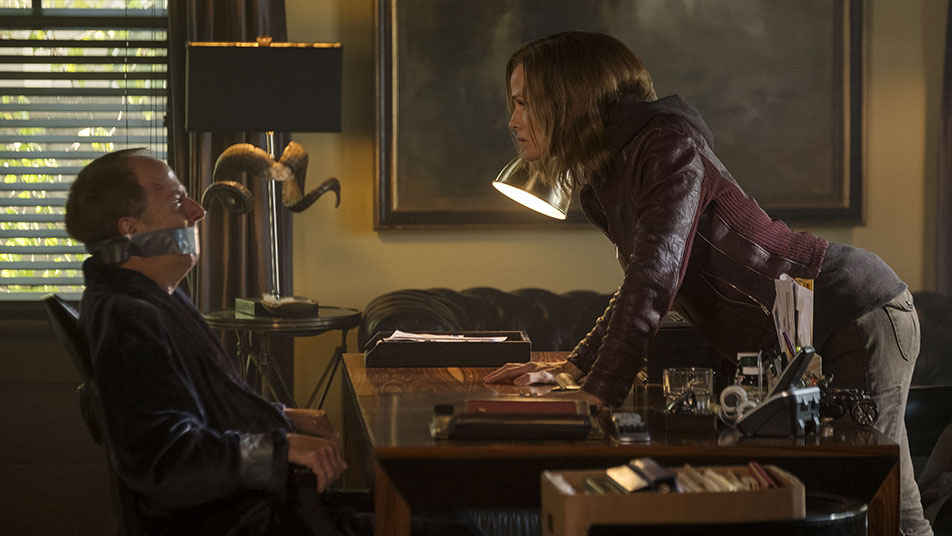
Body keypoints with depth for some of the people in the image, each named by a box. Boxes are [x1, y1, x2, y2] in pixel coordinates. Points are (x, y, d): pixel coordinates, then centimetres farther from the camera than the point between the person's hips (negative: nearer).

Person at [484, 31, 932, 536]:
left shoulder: (667, 148, -20)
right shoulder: (599, 188, 9)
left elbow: (657, 277, -31)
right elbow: (643, 283, 20)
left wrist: (597, 396, -35)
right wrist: (571, 367, 8)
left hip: (857, 312, -10)